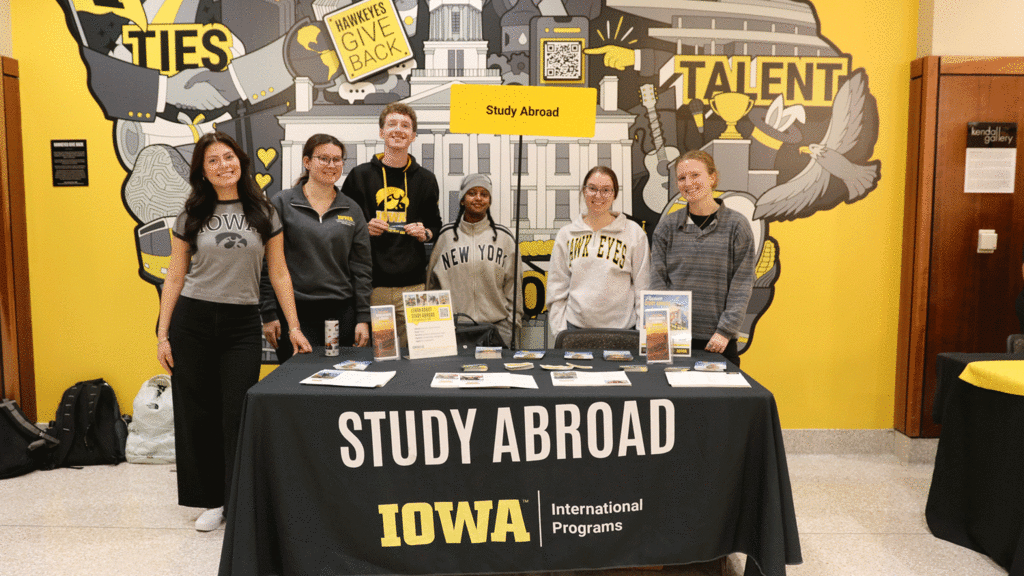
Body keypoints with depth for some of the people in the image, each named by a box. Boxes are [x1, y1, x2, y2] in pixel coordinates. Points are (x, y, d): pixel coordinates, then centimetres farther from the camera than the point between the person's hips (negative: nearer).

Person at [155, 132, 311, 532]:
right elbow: (175, 278, 6)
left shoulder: (263, 214, 4)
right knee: (197, 415, 6)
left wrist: (293, 327, -2)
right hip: (192, 322, 1)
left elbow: (279, 273, 4)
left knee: (238, 417, -2)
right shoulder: (191, 217, 4)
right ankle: (212, 500, 22)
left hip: (242, 324, -1)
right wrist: (162, 335, 1)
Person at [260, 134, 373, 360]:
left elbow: (362, 269, 8)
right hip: (294, 313, -2)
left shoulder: (351, 210, 9)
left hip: (342, 313, 2)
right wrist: (269, 314, -5)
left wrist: (363, 319, 2)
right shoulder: (281, 203, 2)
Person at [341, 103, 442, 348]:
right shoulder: (360, 175, 6)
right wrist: (364, 229, -9)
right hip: (371, 282, -1)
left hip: (412, 284, 2)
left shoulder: (425, 179, 12)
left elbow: (435, 225, 21)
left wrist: (424, 233, -1)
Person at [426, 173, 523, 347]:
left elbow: (513, 286, 10)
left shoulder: (504, 237, 9)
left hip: (497, 327, 0)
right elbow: (432, 284, 12)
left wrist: (514, 324, 6)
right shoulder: (445, 235, 7)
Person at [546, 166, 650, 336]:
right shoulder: (567, 234, 9)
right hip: (575, 325, 2)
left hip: (621, 328, -1)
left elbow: (642, 286, 3)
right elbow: (557, 286, 9)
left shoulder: (634, 233, 4)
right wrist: (559, 331, 2)